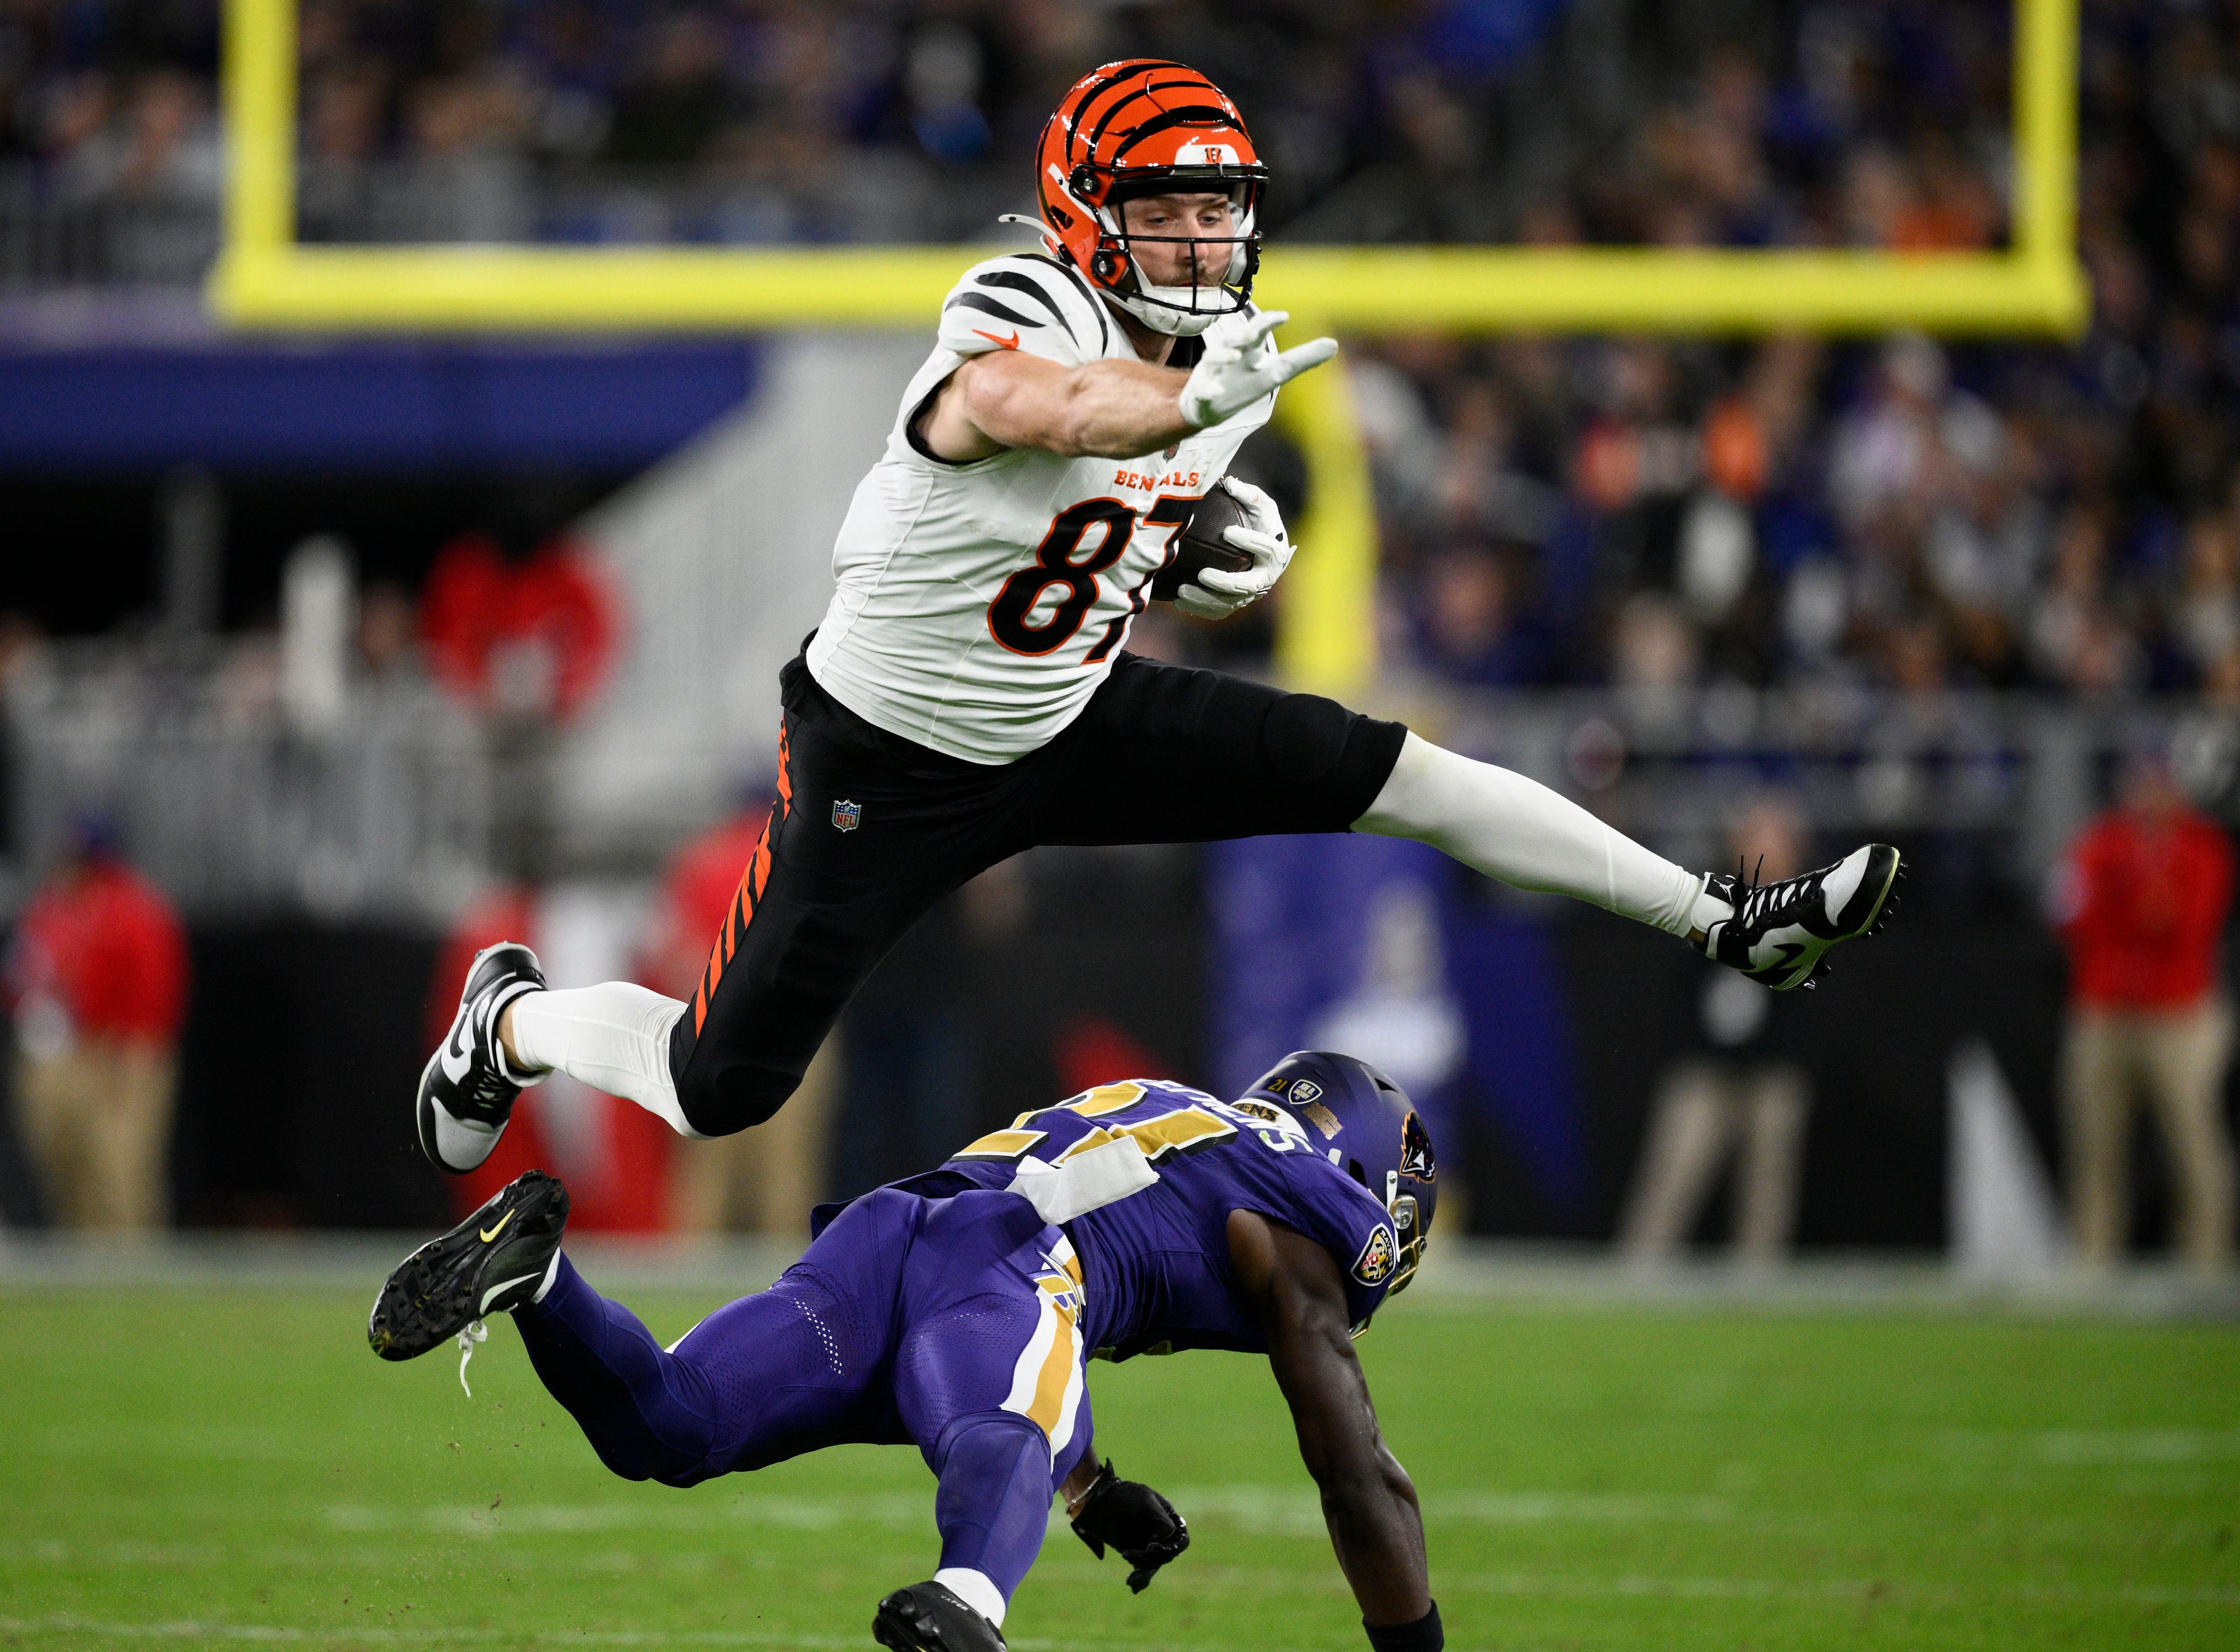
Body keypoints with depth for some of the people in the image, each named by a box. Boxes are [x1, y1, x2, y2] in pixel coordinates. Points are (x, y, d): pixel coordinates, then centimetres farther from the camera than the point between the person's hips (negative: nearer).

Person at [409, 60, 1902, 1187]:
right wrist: (1197, 403, -73)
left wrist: (1234, 546, -6)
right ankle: (514, 1020, 31)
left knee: (1407, 774, -5)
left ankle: (1728, 922, 2)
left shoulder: (1231, 353, -4)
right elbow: (1053, 409, -53)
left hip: (1078, 720, 6)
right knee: (722, 1093, 0)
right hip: (894, 755, -6)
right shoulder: (1015, 314, -29)